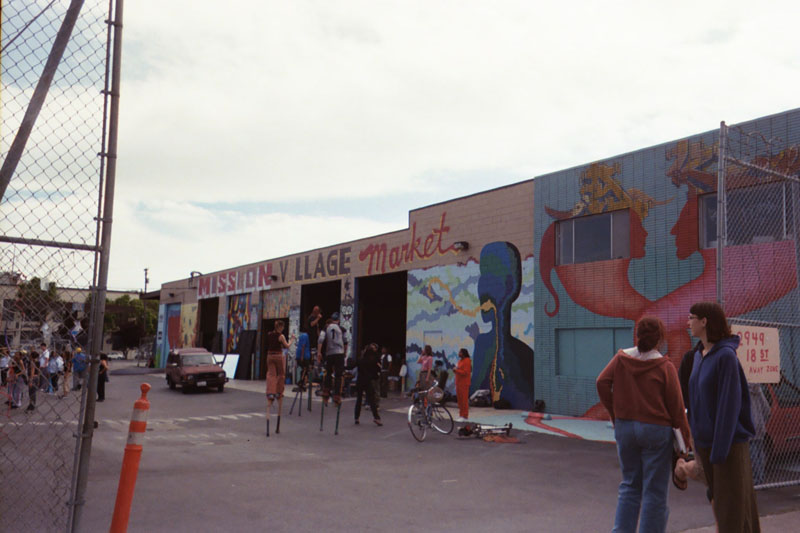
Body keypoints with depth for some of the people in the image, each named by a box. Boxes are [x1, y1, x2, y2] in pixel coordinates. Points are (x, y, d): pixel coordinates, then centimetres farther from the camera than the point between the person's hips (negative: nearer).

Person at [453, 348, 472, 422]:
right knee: (459, 399, 10)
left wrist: (456, 370, -16)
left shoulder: (467, 361, -11)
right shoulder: (460, 360, 17)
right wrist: (455, 370, 9)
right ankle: (461, 415, 17)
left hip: (464, 383, -9)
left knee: (464, 399, -7)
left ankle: (464, 416, -4)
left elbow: (465, 372, -19)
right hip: (458, 383, 9)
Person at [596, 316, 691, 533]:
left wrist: (614, 414, 4)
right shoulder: (665, 367, -10)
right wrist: (685, 436, -1)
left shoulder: (621, 358, 0)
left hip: (624, 427, 4)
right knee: (655, 490, 6)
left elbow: (602, 382, -6)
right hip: (656, 429, -4)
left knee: (630, 484, 16)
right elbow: (676, 406, -9)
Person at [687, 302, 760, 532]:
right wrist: (695, 438, 13)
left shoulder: (726, 355, -17)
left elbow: (730, 403, -19)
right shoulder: (699, 356, 8)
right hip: (705, 440, 8)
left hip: (730, 442, -8)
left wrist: (720, 449, -19)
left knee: (733, 504, 0)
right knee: (717, 499, 15)